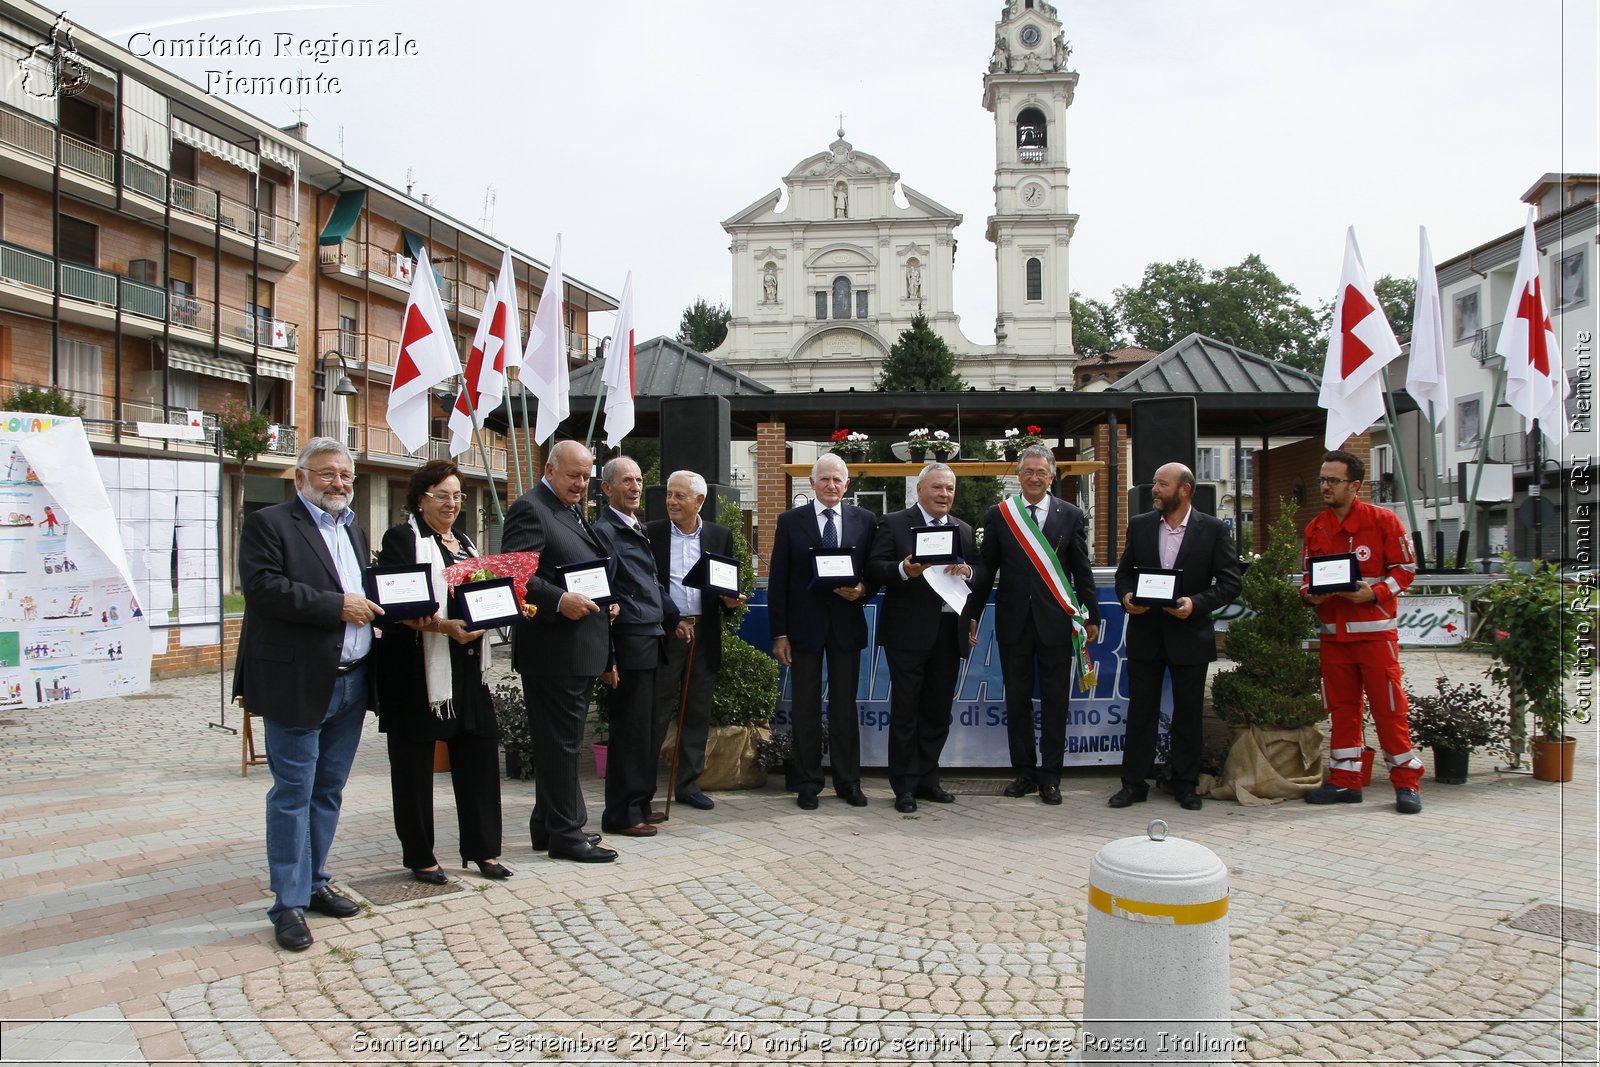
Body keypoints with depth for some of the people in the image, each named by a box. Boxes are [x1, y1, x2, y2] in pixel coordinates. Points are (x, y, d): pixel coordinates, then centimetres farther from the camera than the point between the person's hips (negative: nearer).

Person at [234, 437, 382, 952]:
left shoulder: (353, 531, 18)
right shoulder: (269, 523, -6)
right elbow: (263, 588, -19)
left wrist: (374, 611, 4)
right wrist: (337, 606, -19)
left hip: (352, 683, 7)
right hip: (297, 684, -7)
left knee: (328, 791, 15)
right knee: (293, 794, -1)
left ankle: (314, 884, 27)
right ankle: (289, 904, 7)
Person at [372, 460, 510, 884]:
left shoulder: (463, 541, 18)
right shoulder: (402, 538, -5)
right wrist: (445, 627, -27)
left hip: (466, 666, 7)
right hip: (417, 666, -7)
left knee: (479, 750, 6)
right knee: (415, 761, 4)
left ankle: (482, 848, 17)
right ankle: (419, 856, 16)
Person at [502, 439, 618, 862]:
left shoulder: (574, 512, 19)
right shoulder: (530, 509, -11)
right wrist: (560, 601, -28)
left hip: (581, 651, 10)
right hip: (554, 649, -10)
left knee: (562, 742, 16)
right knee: (560, 743, -3)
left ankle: (548, 827, 27)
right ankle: (564, 834, 6)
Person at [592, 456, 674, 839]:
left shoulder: (638, 530, 18)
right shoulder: (603, 531, -10)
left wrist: (674, 618, 15)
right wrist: (606, 659, -17)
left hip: (651, 640, 9)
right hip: (630, 644, -9)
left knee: (643, 729, 15)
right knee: (630, 731, -3)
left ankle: (639, 804, 25)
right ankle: (621, 815, 6)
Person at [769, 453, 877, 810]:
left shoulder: (864, 520, 5)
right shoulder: (790, 521, 0)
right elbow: (778, 581, -1)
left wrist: (863, 589, -14)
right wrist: (779, 633, -6)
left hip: (847, 624, 1)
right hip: (805, 625, -1)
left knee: (845, 706, 8)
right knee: (805, 707, 6)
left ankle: (848, 781, 18)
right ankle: (807, 784, 15)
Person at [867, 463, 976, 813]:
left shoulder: (964, 530, 16)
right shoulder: (893, 524, 0)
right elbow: (874, 569, -8)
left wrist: (967, 571, -9)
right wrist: (903, 570, -25)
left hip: (949, 631, 5)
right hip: (909, 631, -5)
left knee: (938, 711, 10)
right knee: (905, 710, 0)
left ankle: (927, 780, 21)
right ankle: (905, 786, 8)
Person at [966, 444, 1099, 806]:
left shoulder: (1070, 515, 4)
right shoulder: (999, 514, 4)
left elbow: (1082, 571, 5)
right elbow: (986, 568, 6)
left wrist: (1092, 616, 4)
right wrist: (972, 613, 4)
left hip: (1055, 620, -1)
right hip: (1014, 621, 1)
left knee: (1054, 701, 4)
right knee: (1017, 699, 7)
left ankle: (1050, 776, 14)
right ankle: (1024, 772, 19)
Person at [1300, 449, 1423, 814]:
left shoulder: (1383, 521, -4)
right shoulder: (1315, 528, 9)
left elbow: (1405, 569, -3)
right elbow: (1309, 576, 16)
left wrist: (1374, 593, -18)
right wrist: (1309, 594, -5)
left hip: (1375, 630, -5)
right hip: (1333, 632, 5)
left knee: (1389, 706, -3)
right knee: (1341, 707, 9)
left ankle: (1406, 782, 8)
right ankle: (1346, 780, 17)